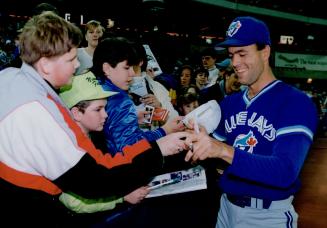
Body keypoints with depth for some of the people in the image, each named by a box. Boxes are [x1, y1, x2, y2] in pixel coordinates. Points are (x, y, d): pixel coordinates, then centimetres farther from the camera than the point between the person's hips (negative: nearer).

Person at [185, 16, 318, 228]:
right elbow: (215, 153, 10)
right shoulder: (229, 103, 7)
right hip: (227, 206, 6)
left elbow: (285, 171, -25)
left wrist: (224, 150, -36)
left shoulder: (296, 102, -14)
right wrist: (196, 143, -11)